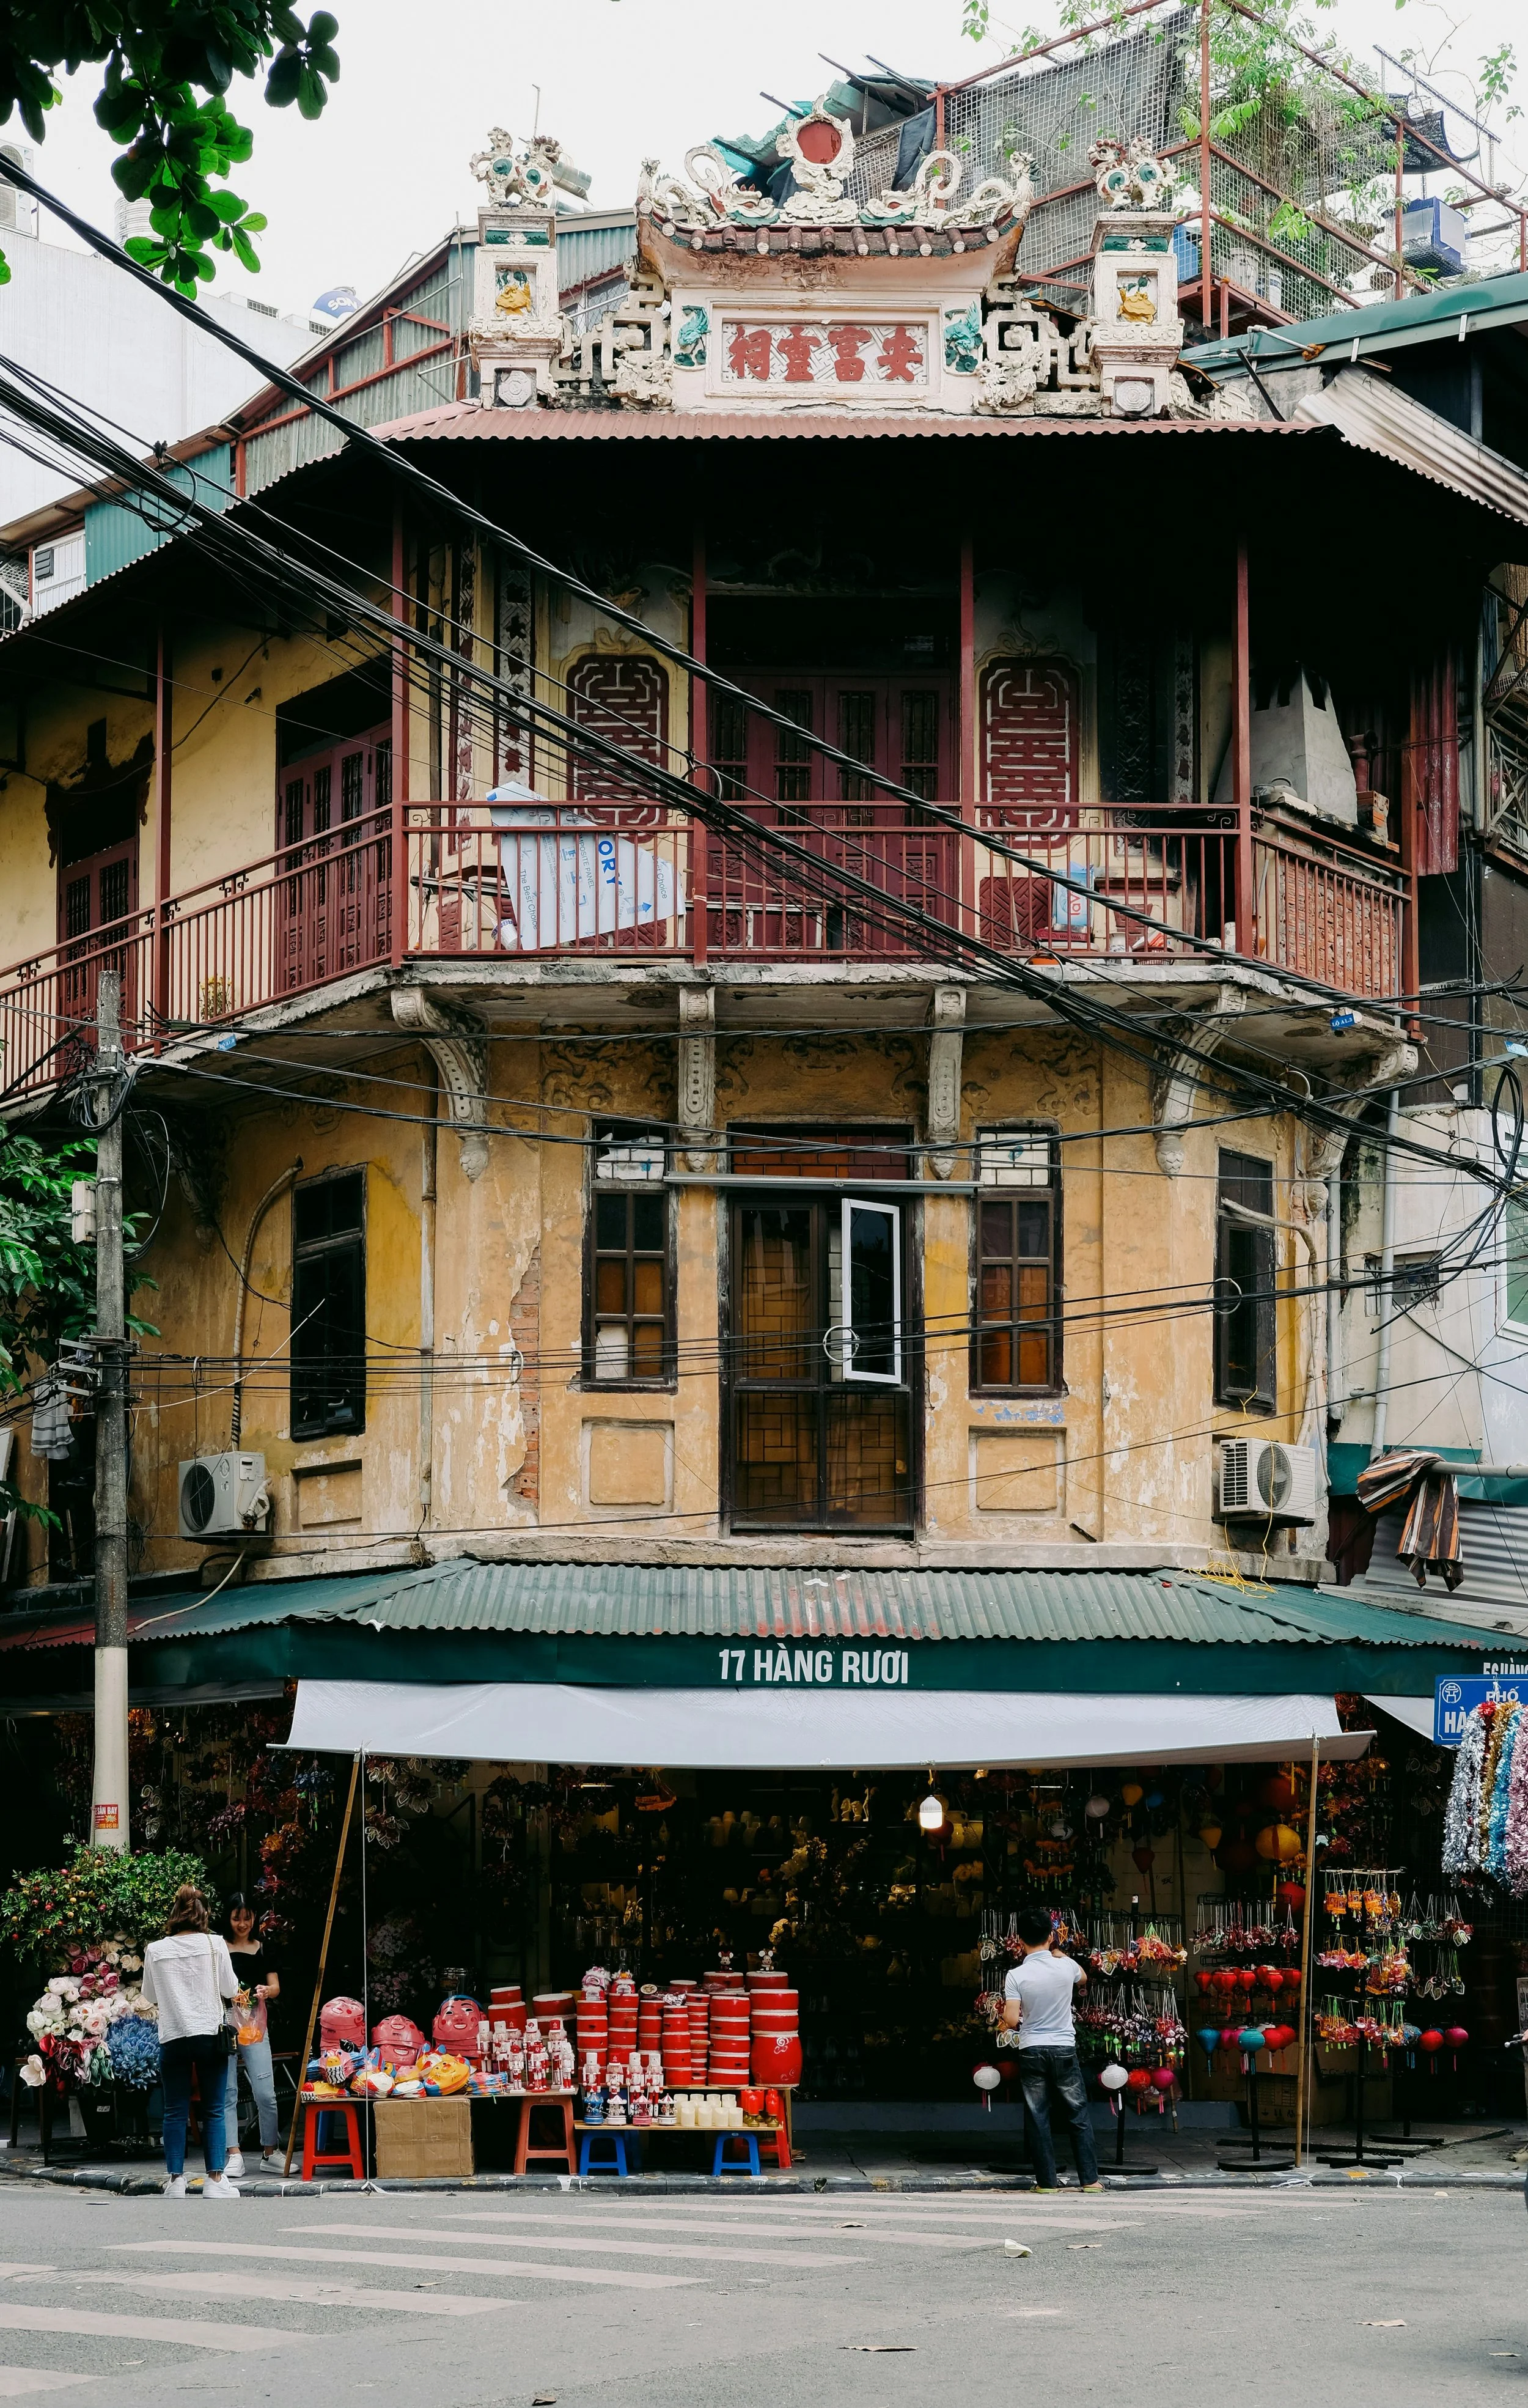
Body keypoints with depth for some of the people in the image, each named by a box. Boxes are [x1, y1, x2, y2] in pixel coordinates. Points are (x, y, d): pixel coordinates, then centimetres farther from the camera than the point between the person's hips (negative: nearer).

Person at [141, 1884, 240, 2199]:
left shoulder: (155, 1950, 1)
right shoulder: (214, 1943, -3)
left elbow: (150, 1996, 12)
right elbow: (230, 1990, 3)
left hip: (172, 2038, 1)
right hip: (211, 2034, -1)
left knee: (175, 2111, 7)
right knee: (214, 2110, 4)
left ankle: (176, 2181, 4)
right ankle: (215, 2179, 0)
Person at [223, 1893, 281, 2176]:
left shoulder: (263, 1949, 12)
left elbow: (276, 1987, 9)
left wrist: (266, 1991, -15)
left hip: (254, 2024, 1)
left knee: (265, 2093, -6)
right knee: (227, 2092, -2)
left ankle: (269, 2153, 6)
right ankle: (234, 2156, 1)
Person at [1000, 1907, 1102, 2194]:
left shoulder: (1016, 1976, -11)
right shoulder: (1066, 1966, -4)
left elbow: (1011, 2021, -14)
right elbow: (1083, 1979, 21)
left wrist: (1009, 2008, 8)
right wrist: (1057, 1953, 32)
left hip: (1032, 2052, -1)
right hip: (1064, 2049, 1)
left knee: (1038, 2119, 6)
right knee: (1079, 2116, 9)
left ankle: (1047, 2181, 7)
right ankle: (1090, 2179, 8)